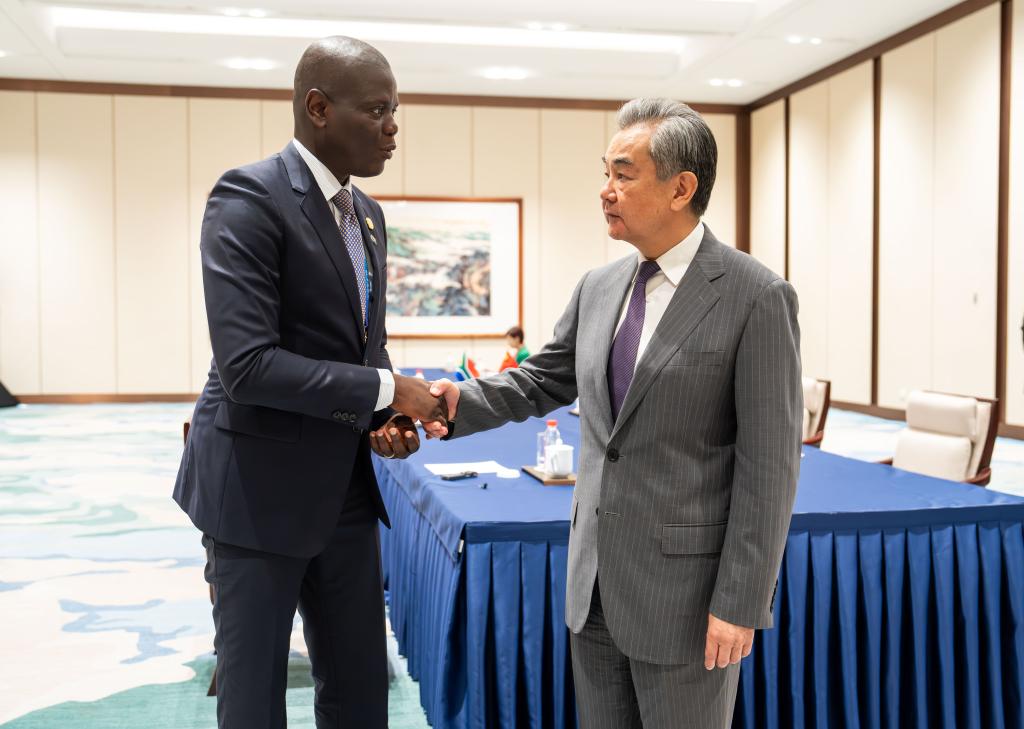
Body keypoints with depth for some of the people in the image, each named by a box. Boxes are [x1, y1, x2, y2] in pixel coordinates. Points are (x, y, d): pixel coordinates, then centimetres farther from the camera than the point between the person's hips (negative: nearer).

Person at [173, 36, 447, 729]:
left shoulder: (367, 213, 9)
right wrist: (387, 392, -20)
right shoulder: (248, 197, -16)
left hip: (345, 487, 7)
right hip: (259, 486, -7)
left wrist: (388, 417, -3)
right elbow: (247, 364, -25)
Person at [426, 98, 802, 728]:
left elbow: (768, 466, -14)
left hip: (684, 591, -6)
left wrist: (739, 603, -15)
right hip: (596, 581, 6)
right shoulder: (599, 289, 6)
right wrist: (463, 402, -4)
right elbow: (543, 381, 16)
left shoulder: (757, 298, -13)